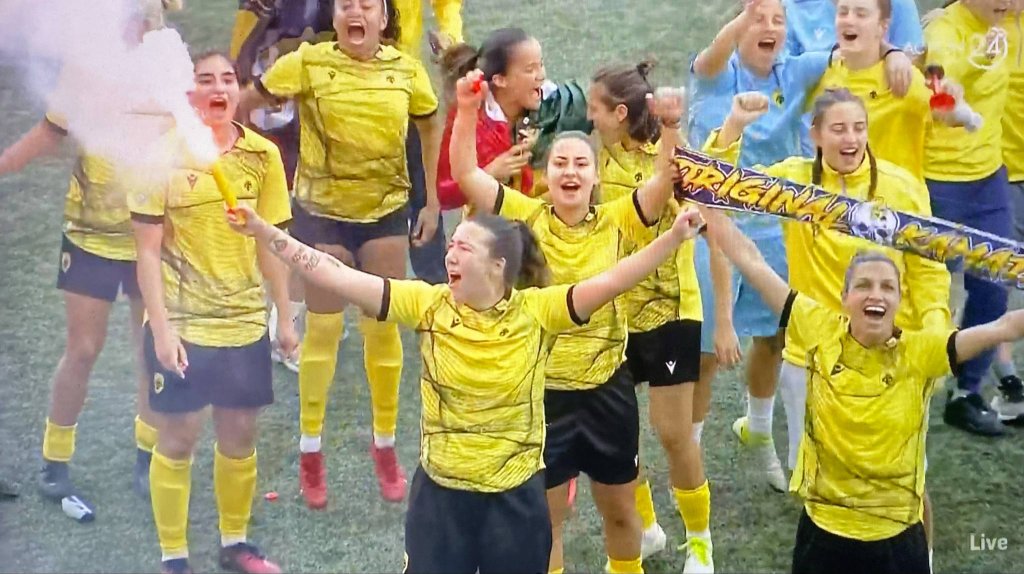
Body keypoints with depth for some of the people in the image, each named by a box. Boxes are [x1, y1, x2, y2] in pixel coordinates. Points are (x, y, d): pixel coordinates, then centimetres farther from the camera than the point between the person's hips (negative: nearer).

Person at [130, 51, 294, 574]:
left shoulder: (262, 154, -1)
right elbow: (147, 251, -9)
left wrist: (285, 317, 8)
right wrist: (161, 328, -14)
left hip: (244, 321, 3)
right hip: (181, 324, -3)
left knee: (239, 435, 13)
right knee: (179, 437, 5)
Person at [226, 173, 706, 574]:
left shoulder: (536, 311, -12)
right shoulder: (430, 305, -8)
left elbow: (611, 281, -20)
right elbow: (341, 278, -12)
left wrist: (673, 237, -32)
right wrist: (266, 233, -18)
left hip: (516, 494, -1)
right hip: (440, 491, 2)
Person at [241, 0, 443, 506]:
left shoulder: (406, 70, -5)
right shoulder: (308, 62, -13)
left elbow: (431, 128, 9)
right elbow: (242, 104, -10)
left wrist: (433, 203, 8)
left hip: (386, 211, 2)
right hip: (322, 212, -2)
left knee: (383, 330, 9)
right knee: (322, 330, 5)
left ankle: (384, 445, 26)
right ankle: (310, 451, 19)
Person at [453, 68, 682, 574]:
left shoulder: (615, 222, -4)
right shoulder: (526, 218, -6)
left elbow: (665, 180, -17)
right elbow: (465, 174, -15)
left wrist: (671, 126, -34)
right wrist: (467, 111, -29)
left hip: (607, 388, 1)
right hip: (543, 391, -1)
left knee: (619, 510, 20)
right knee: (546, 516, 13)